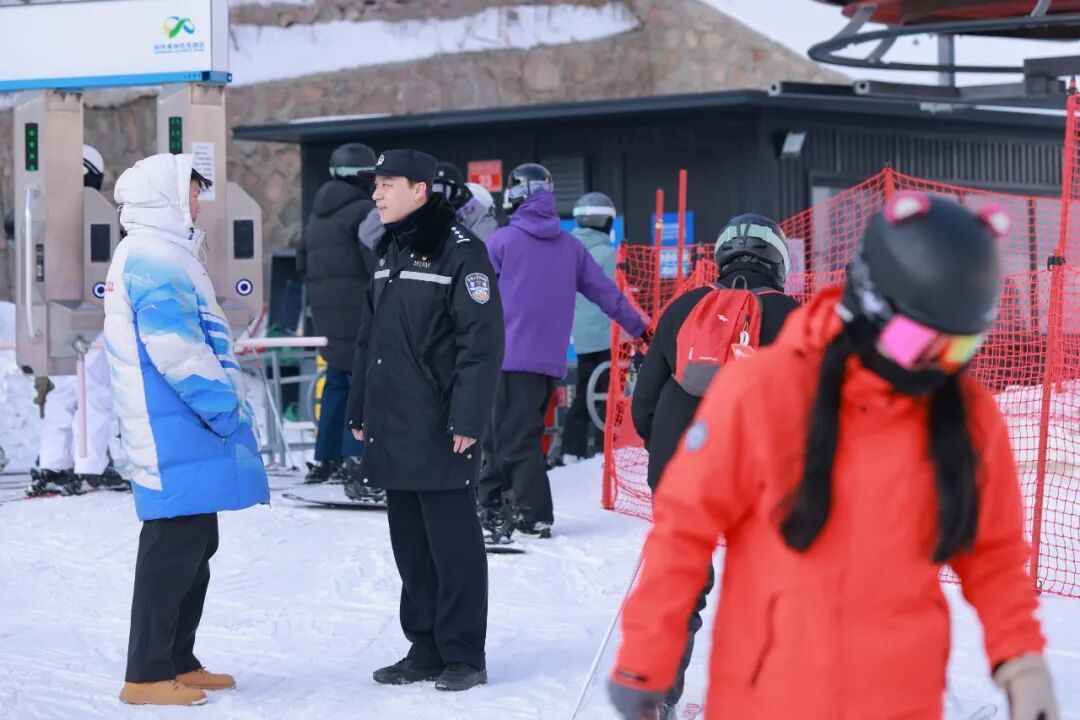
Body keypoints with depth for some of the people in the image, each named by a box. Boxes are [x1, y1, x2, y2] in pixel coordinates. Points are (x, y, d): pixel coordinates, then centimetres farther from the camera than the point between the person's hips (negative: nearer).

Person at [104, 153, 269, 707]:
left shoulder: (158, 254, 19)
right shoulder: (155, 259, -14)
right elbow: (175, 349, -22)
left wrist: (222, 405, 18)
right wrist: (226, 407, -16)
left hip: (181, 431, 10)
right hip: (179, 435, -10)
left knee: (194, 548, 14)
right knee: (174, 551, -7)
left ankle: (178, 661, 21)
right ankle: (148, 675, -4)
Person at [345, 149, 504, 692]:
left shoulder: (460, 252, -11)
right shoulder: (389, 252, 16)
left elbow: (482, 341, -15)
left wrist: (468, 419, -19)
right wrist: (360, 410, 19)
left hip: (439, 432, -8)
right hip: (392, 430, 8)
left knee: (453, 544, -2)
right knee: (409, 544, 12)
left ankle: (464, 656, 5)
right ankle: (425, 648, 20)